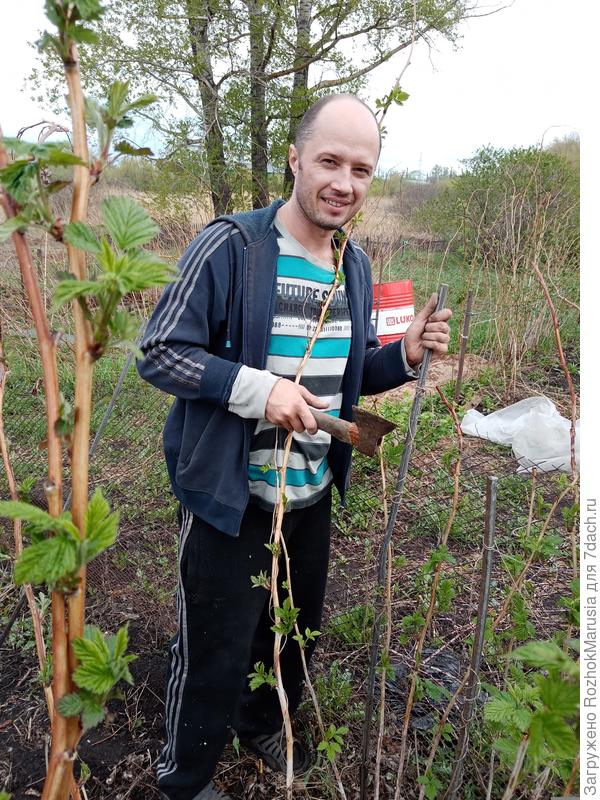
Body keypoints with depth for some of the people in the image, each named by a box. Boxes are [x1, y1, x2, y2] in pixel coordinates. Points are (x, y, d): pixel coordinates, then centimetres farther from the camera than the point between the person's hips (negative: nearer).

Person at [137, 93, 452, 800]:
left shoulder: (356, 267, 5)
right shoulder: (230, 245, -16)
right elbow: (159, 352, -15)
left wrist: (405, 355, -6)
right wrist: (254, 387, -28)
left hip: (313, 495, 7)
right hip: (230, 498, -6)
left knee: (296, 632, 25)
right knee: (214, 653, 10)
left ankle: (263, 723, 56)